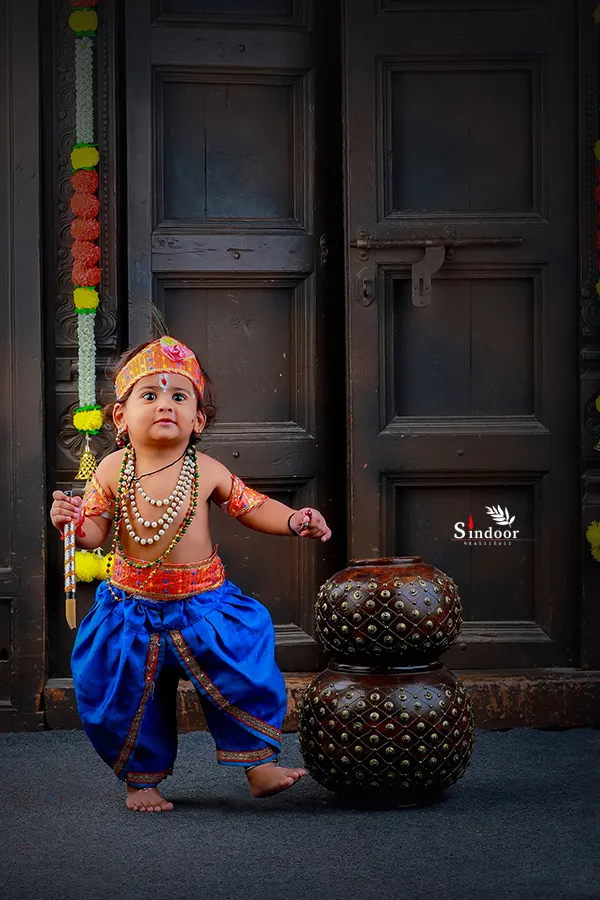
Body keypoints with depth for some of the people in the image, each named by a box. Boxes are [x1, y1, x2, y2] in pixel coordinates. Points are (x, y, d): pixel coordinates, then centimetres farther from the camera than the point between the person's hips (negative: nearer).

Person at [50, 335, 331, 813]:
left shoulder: (207, 471, -7)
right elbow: (95, 531, -4)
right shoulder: (113, 470, -8)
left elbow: (253, 506, 3)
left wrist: (294, 520, -12)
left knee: (244, 674, -4)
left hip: (203, 603, 0)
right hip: (133, 608, 0)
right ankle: (142, 779, 26)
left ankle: (259, 763, 13)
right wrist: (71, 521, -25)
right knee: (130, 699, 4)